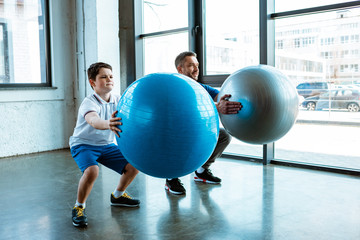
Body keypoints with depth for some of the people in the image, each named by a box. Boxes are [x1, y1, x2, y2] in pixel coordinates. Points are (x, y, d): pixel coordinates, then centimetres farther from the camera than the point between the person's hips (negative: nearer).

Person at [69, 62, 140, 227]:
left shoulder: (117, 100, -4)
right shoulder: (89, 103, -24)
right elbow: (93, 120, -46)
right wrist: (107, 124, -68)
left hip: (107, 145, 6)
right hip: (84, 144, -6)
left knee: (133, 165, -2)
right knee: (91, 170, -34)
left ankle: (117, 195, 25)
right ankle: (78, 207, -9)